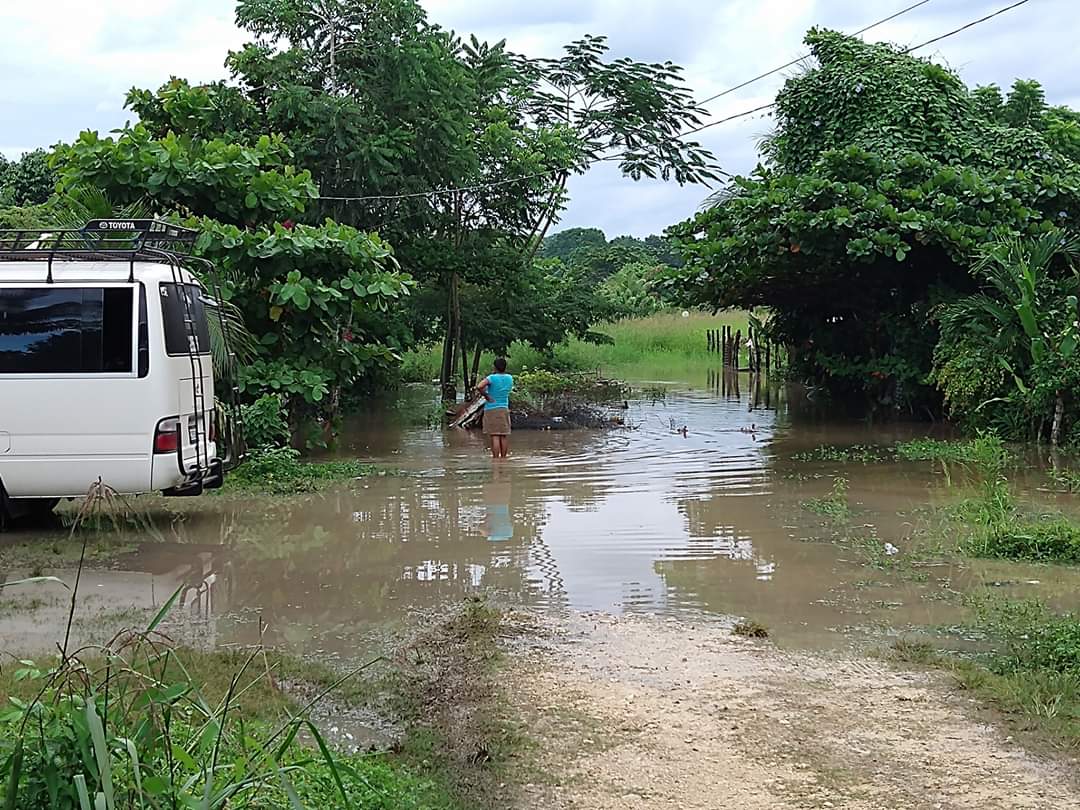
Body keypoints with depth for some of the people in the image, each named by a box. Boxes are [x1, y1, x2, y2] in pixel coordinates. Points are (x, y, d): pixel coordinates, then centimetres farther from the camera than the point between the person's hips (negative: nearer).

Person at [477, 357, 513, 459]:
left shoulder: (492, 378, -11)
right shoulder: (510, 378, 4)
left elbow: (479, 387, -26)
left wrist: (486, 396, -12)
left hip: (491, 409, -4)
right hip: (504, 409, 4)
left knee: (495, 436, -7)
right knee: (504, 436, 7)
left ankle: (496, 458, -8)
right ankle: (503, 458, 12)